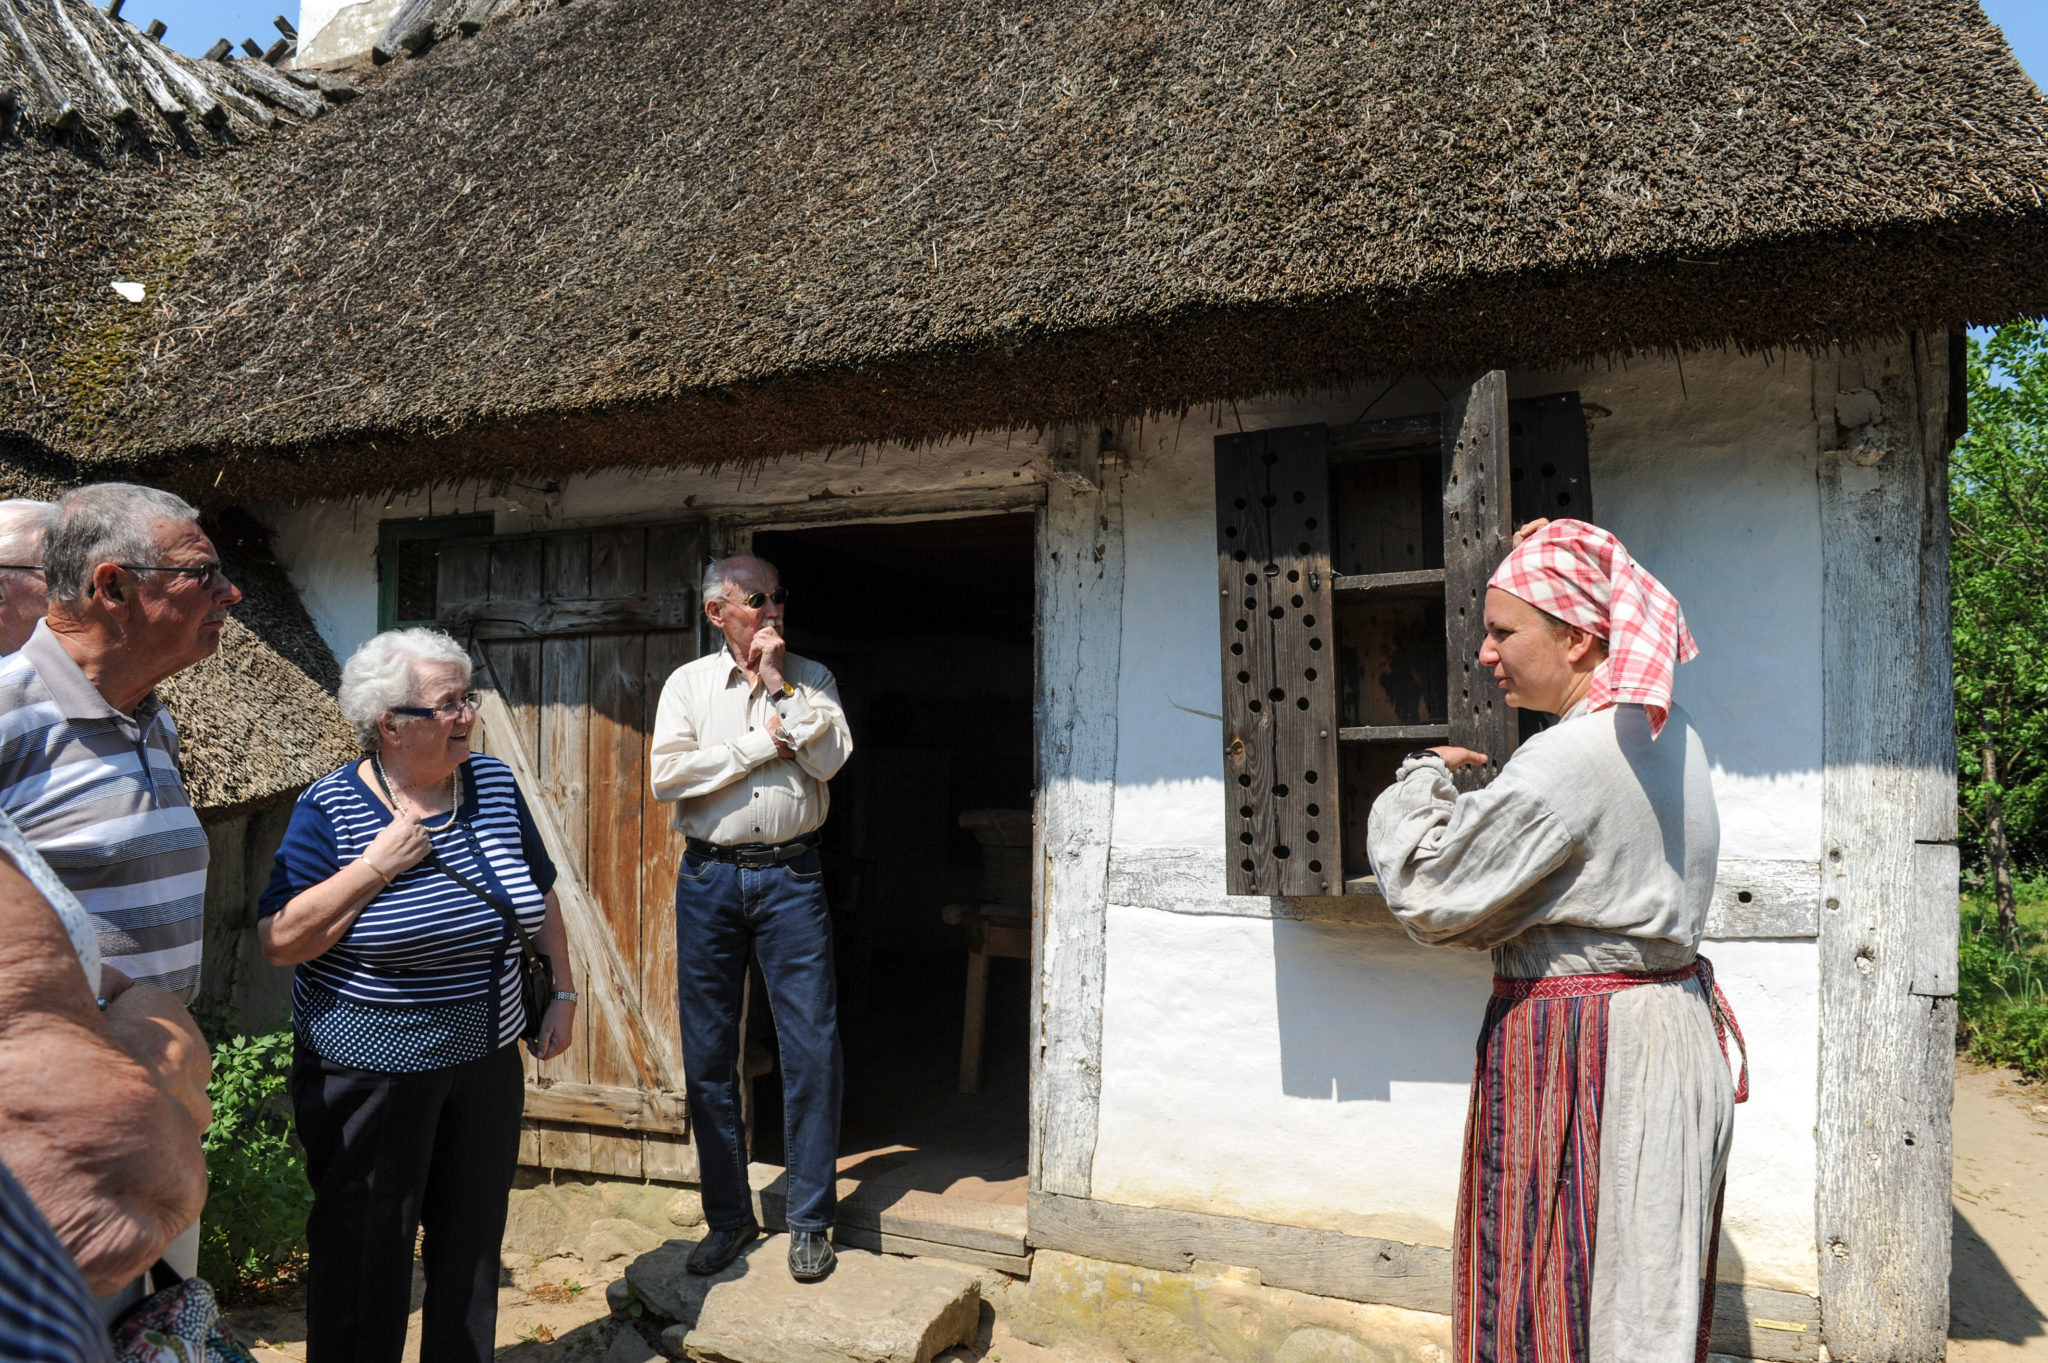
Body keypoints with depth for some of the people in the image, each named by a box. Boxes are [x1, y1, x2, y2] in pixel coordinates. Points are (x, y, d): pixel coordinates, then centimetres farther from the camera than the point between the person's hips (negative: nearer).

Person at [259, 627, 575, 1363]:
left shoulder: (495, 784, -1)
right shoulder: (331, 809, -13)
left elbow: (540, 895, 10)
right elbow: (278, 941, -17)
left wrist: (562, 994, 7)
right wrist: (376, 866, -23)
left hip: (486, 1062, 4)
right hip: (370, 1074, -4)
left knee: (472, 1241, 18)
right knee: (366, 1251, 9)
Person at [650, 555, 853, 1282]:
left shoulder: (810, 678, 7)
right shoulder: (688, 683, 6)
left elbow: (829, 757, -9)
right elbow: (668, 773, -8)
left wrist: (776, 685, -9)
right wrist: (763, 741, -9)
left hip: (790, 875, -1)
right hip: (709, 876, 1)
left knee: (811, 1046, -1)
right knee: (708, 1055, 7)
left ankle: (811, 1219, 14)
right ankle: (728, 1215, 23)